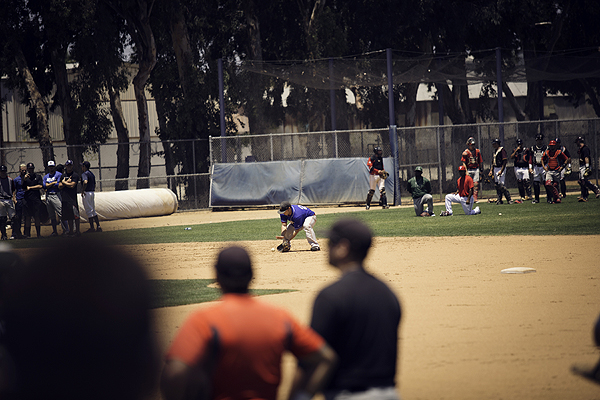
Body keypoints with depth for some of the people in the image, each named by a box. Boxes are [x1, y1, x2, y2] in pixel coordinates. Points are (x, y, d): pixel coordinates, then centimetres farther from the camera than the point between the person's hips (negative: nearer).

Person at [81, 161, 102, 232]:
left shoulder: (84, 174, -13)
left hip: (86, 193, -9)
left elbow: (85, 182, -31)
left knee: (89, 211, -5)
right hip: (92, 193, 9)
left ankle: (92, 228, -3)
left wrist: (82, 191, -22)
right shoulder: (91, 173, 16)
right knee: (93, 211, 13)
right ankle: (98, 227, 12)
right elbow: (94, 184, 22)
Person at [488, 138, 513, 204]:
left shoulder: (502, 150, -11)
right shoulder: (495, 151, 17)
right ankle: (499, 199, 13)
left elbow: (505, 161, -17)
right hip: (495, 169, 9)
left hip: (501, 168, -9)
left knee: (501, 184, -14)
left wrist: (501, 171, -22)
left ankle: (509, 199, -9)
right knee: (496, 184, 8)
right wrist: (491, 170, 15)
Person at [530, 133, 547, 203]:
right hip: (536, 167, 3)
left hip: (543, 167, -3)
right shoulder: (533, 148, 8)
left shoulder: (546, 148, -1)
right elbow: (530, 159, 12)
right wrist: (530, 168, 5)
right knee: (536, 183, 2)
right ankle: (536, 198, 10)